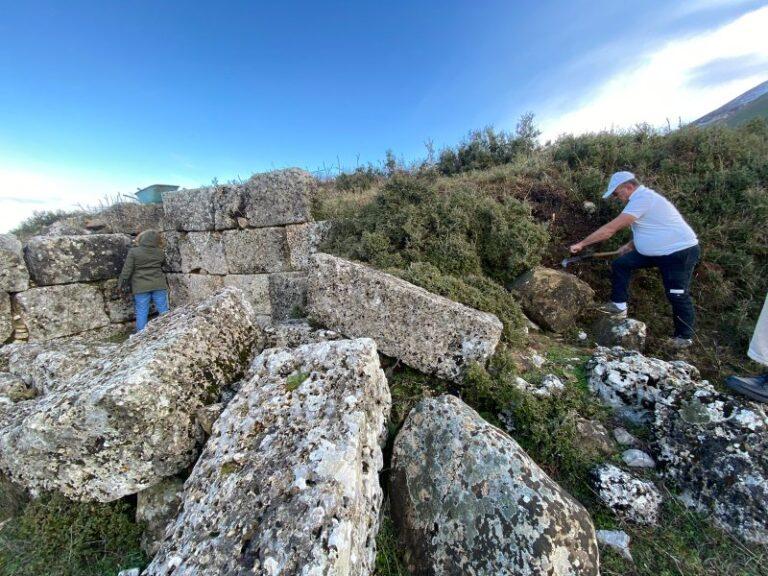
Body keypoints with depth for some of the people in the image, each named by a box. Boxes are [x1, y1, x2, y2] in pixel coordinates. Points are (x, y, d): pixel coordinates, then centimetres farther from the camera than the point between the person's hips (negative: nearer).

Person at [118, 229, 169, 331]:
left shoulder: (133, 252, -6)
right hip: (158, 285, 2)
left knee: (141, 312, 5)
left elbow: (127, 270, -6)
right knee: (163, 310, 7)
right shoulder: (160, 252, 1)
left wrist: (123, 283, 4)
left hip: (141, 287, -1)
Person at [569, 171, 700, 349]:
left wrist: (581, 244, -26)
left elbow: (611, 228, -30)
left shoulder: (642, 199, -23)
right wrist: (629, 246, 2)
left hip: (680, 252, -10)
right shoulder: (642, 198, 8)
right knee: (621, 263, -1)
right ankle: (619, 305, 4)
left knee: (678, 295, -1)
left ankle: (685, 336, 17)